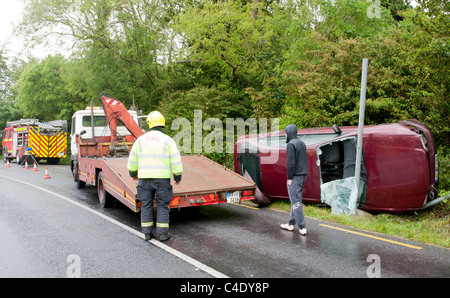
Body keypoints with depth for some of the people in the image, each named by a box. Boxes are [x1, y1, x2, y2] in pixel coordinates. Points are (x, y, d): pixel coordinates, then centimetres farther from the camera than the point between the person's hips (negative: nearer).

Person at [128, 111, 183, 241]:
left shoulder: (141, 139, 4)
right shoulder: (168, 140, -4)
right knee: (162, 206, 7)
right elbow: (176, 161, -8)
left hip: (144, 178, 2)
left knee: (146, 205, 12)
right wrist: (178, 176, 4)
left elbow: (132, 160, 11)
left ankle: (147, 232, 16)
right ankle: (162, 233, 9)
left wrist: (133, 173, 27)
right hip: (162, 178, -2)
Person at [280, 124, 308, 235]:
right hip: (303, 175, 9)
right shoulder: (302, 143, 13)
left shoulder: (291, 144, -14)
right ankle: (291, 224, 22)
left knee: (295, 201, -5)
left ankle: (302, 227, -5)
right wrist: (303, 174, 18)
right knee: (296, 200, 14)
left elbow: (291, 162, -19)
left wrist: (289, 178, -14)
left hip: (295, 176, -9)